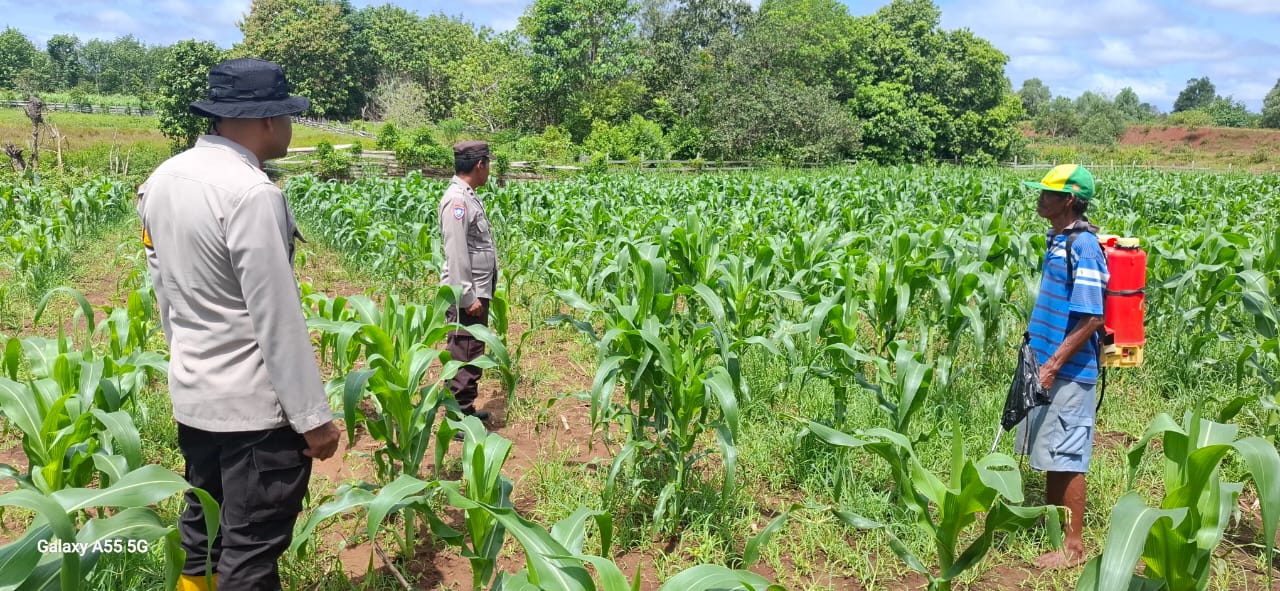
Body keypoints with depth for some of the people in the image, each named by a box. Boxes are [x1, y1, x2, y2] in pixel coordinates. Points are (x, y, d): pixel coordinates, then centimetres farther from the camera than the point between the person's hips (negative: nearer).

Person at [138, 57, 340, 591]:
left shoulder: (161, 180, 4)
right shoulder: (251, 193, -23)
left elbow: (163, 289, 13)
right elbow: (277, 319, -21)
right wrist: (313, 416, -14)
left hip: (190, 392, 9)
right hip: (255, 403, -9)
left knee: (202, 522, 23)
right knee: (251, 548, 5)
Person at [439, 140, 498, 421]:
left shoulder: (468, 196, 14)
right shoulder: (457, 200, -18)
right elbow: (456, 253, -22)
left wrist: (479, 293, 18)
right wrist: (468, 297, -22)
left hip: (478, 291, 10)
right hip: (467, 294, -10)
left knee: (473, 353, 16)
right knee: (464, 356, -4)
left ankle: (465, 410, 27)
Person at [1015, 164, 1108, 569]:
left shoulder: (1082, 246, -18)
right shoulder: (1059, 240, 10)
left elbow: (1091, 318, -21)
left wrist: (1055, 363, -21)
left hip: (1068, 372, -9)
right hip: (1049, 364, 9)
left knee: (1067, 459, 0)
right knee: (1050, 455, 17)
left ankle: (1073, 546, 11)